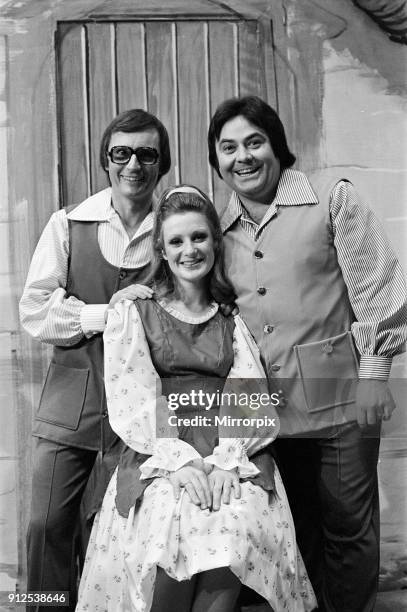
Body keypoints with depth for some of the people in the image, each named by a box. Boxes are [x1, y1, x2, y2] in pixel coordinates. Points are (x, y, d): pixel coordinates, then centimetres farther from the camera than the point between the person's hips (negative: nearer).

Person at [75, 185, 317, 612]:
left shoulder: (234, 323, 18)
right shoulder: (131, 312, 12)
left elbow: (249, 399, 5)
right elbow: (131, 397, -1)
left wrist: (227, 460, -14)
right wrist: (180, 460, -15)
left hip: (230, 459, 1)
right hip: (156, 457, -1)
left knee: (237, 526, -30)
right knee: (172, 527, -31)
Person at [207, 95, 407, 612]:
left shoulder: (331, 197, -3)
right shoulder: (221, 228, 8)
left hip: (339, 396, -3)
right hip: (266, 407, 4)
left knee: (348, 529, 8)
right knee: (297, 529, 18)